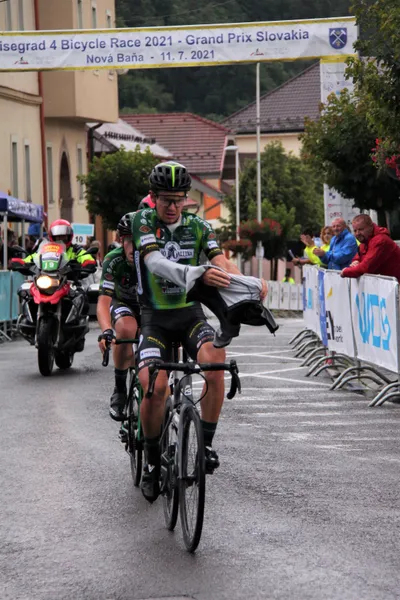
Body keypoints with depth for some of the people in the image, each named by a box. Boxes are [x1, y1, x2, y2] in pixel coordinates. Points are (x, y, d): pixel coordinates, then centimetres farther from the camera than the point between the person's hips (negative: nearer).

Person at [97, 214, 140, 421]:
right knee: (126, 329, -34)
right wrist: (106, 330, -54)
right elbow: (103, 300, -35)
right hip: (124, 304, -1)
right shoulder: (113, 260, -28)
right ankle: (120, 390, -18)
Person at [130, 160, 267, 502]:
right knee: (154, 386, -24)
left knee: (215, 359, -30)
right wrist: (195, 273, -45)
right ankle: (152, 461, 0)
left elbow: (222, 265, -10)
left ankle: (206, 444, -16)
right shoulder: (144, 221, -7)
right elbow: (155, 263, -26)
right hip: (156, 317, -2)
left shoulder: (199, 227, 3)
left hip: (191, 313, 2)